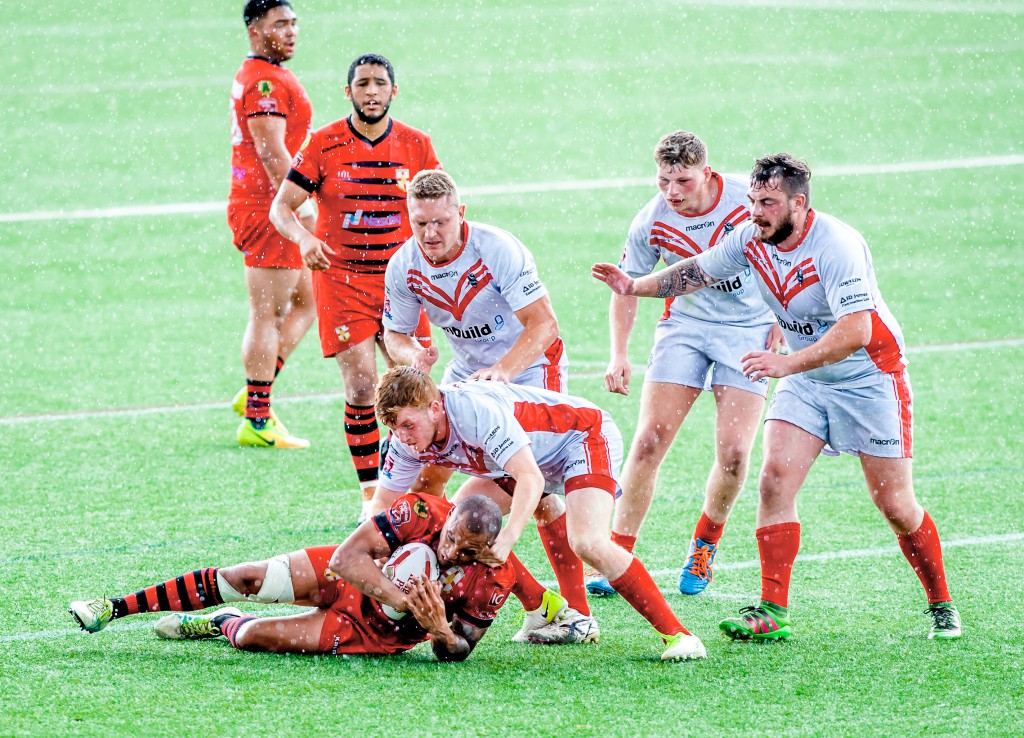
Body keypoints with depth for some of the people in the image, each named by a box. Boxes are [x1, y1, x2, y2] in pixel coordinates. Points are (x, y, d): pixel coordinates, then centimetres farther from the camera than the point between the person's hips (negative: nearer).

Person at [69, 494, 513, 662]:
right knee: (245, 578, -12)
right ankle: (113, 609, 6)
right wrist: (399, 598, -40)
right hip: (347, 578, 1)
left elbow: (456, 653, -15)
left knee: (257, 636, -16)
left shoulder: (491, 584, -27)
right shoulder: (424, 513, -28)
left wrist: (440, 631, -39)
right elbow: (348, 554, -28)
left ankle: (223, 624, 24)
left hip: (375, 633, -1)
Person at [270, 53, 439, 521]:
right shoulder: (324, 145, -5)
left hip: (400, 277, 3)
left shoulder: (416, 146, 3)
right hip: (341, 277, -3)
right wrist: (304, 238, -25)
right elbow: (281, 207, -5)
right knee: (361, 383, -12)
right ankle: (370, 494, -3)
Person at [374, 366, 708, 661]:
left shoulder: (476, 411, -36)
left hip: (586, 436, -9)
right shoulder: (407, 438, -12)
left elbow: (530, 478, -40)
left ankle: (676, 633, -24)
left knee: (587, 543, -29)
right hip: (533, 456, 9)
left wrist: (506, 540, -52)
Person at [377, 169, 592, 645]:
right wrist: (413, 355, -21)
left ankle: (577, 613, -15)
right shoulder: (403, 267, -10)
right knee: (424, 473, -2)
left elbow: (544, 324, -29)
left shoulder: (499, 250, -26)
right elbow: (395, 333, 3)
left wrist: (503, 370, -43)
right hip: (466, 371, 6)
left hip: (528, 366, -6)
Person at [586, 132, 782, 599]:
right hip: (685, 327, 1)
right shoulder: (652, 222, -11)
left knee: (733, 451, -11)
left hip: (749, 328, -1)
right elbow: (628, 285, 3)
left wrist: (783, 320, -6)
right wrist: (618, 354, -7)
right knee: (648, 441, -10)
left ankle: (705, 544, 16)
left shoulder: (748, 200, -17)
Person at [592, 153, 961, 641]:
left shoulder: (837, 245, -28)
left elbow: (856, 331, -36)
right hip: (805, 377, 6)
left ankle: (941, 608, 16)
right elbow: (700, 270, 12)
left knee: (895, 504, -3)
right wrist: (635, 287, 7)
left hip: (869, 376, -6)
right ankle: (773, 611, -11)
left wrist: (786, 364, -42)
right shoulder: (752, 239, -7)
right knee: (775, 479, -12)